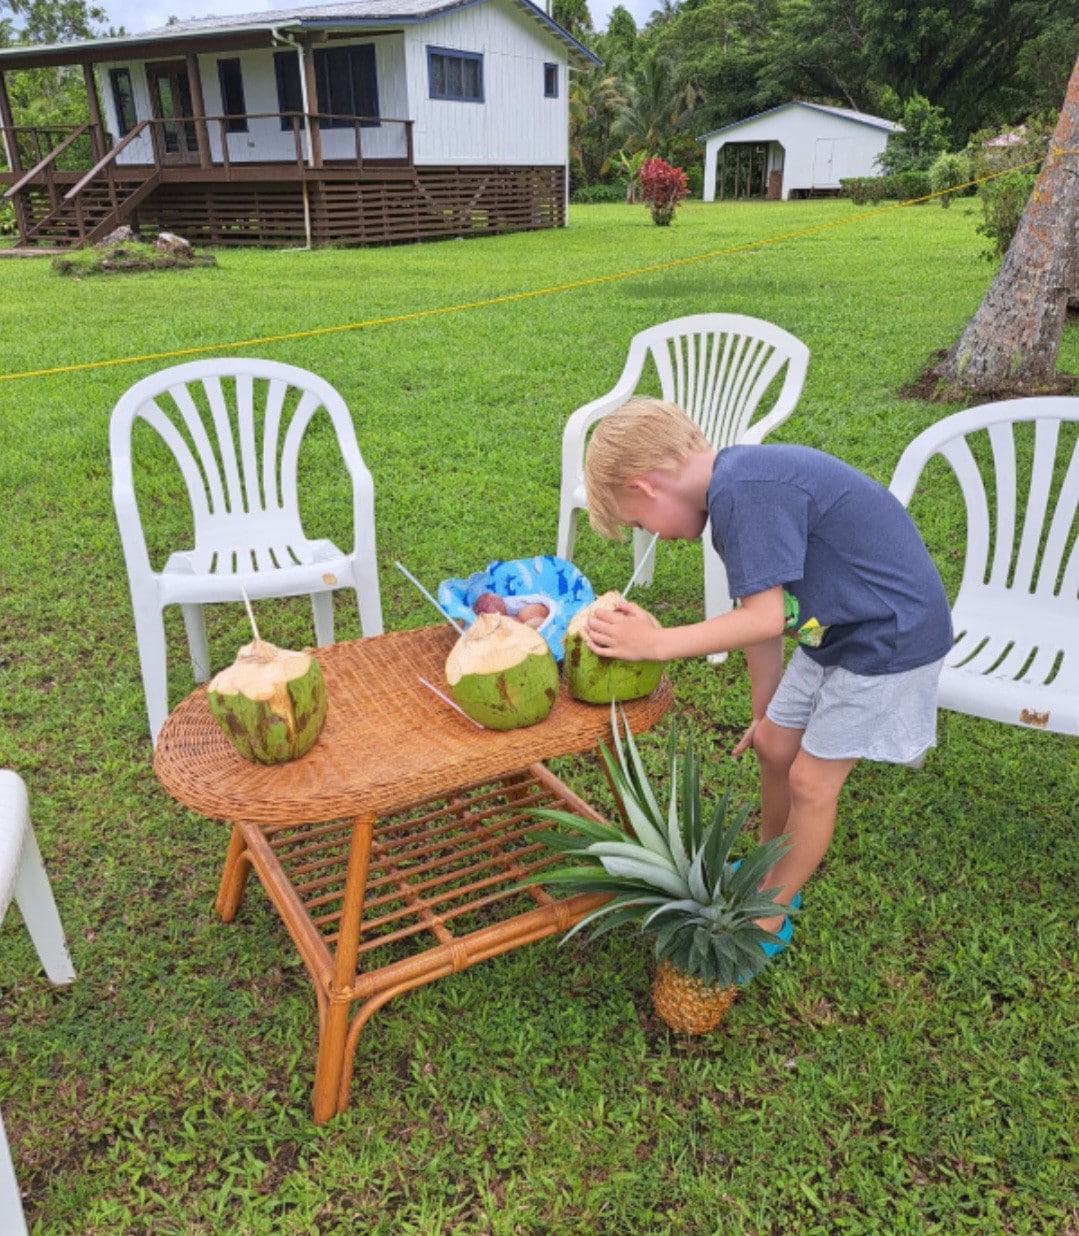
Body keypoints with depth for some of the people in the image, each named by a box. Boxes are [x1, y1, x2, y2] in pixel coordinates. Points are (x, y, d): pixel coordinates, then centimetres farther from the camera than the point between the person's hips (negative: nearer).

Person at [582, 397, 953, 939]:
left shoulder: (745, 491, -28)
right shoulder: (738, 486, 2)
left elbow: (765, 619, -29)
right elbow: (760, 611, 7)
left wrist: (656, 644, -25)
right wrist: (764, 712, 13)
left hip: (891, 637, -9)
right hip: (835, 630, 9)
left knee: (811, 779, 1)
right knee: (774, 746, 15)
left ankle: (770, 916, 22)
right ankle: (770, 871, 38)